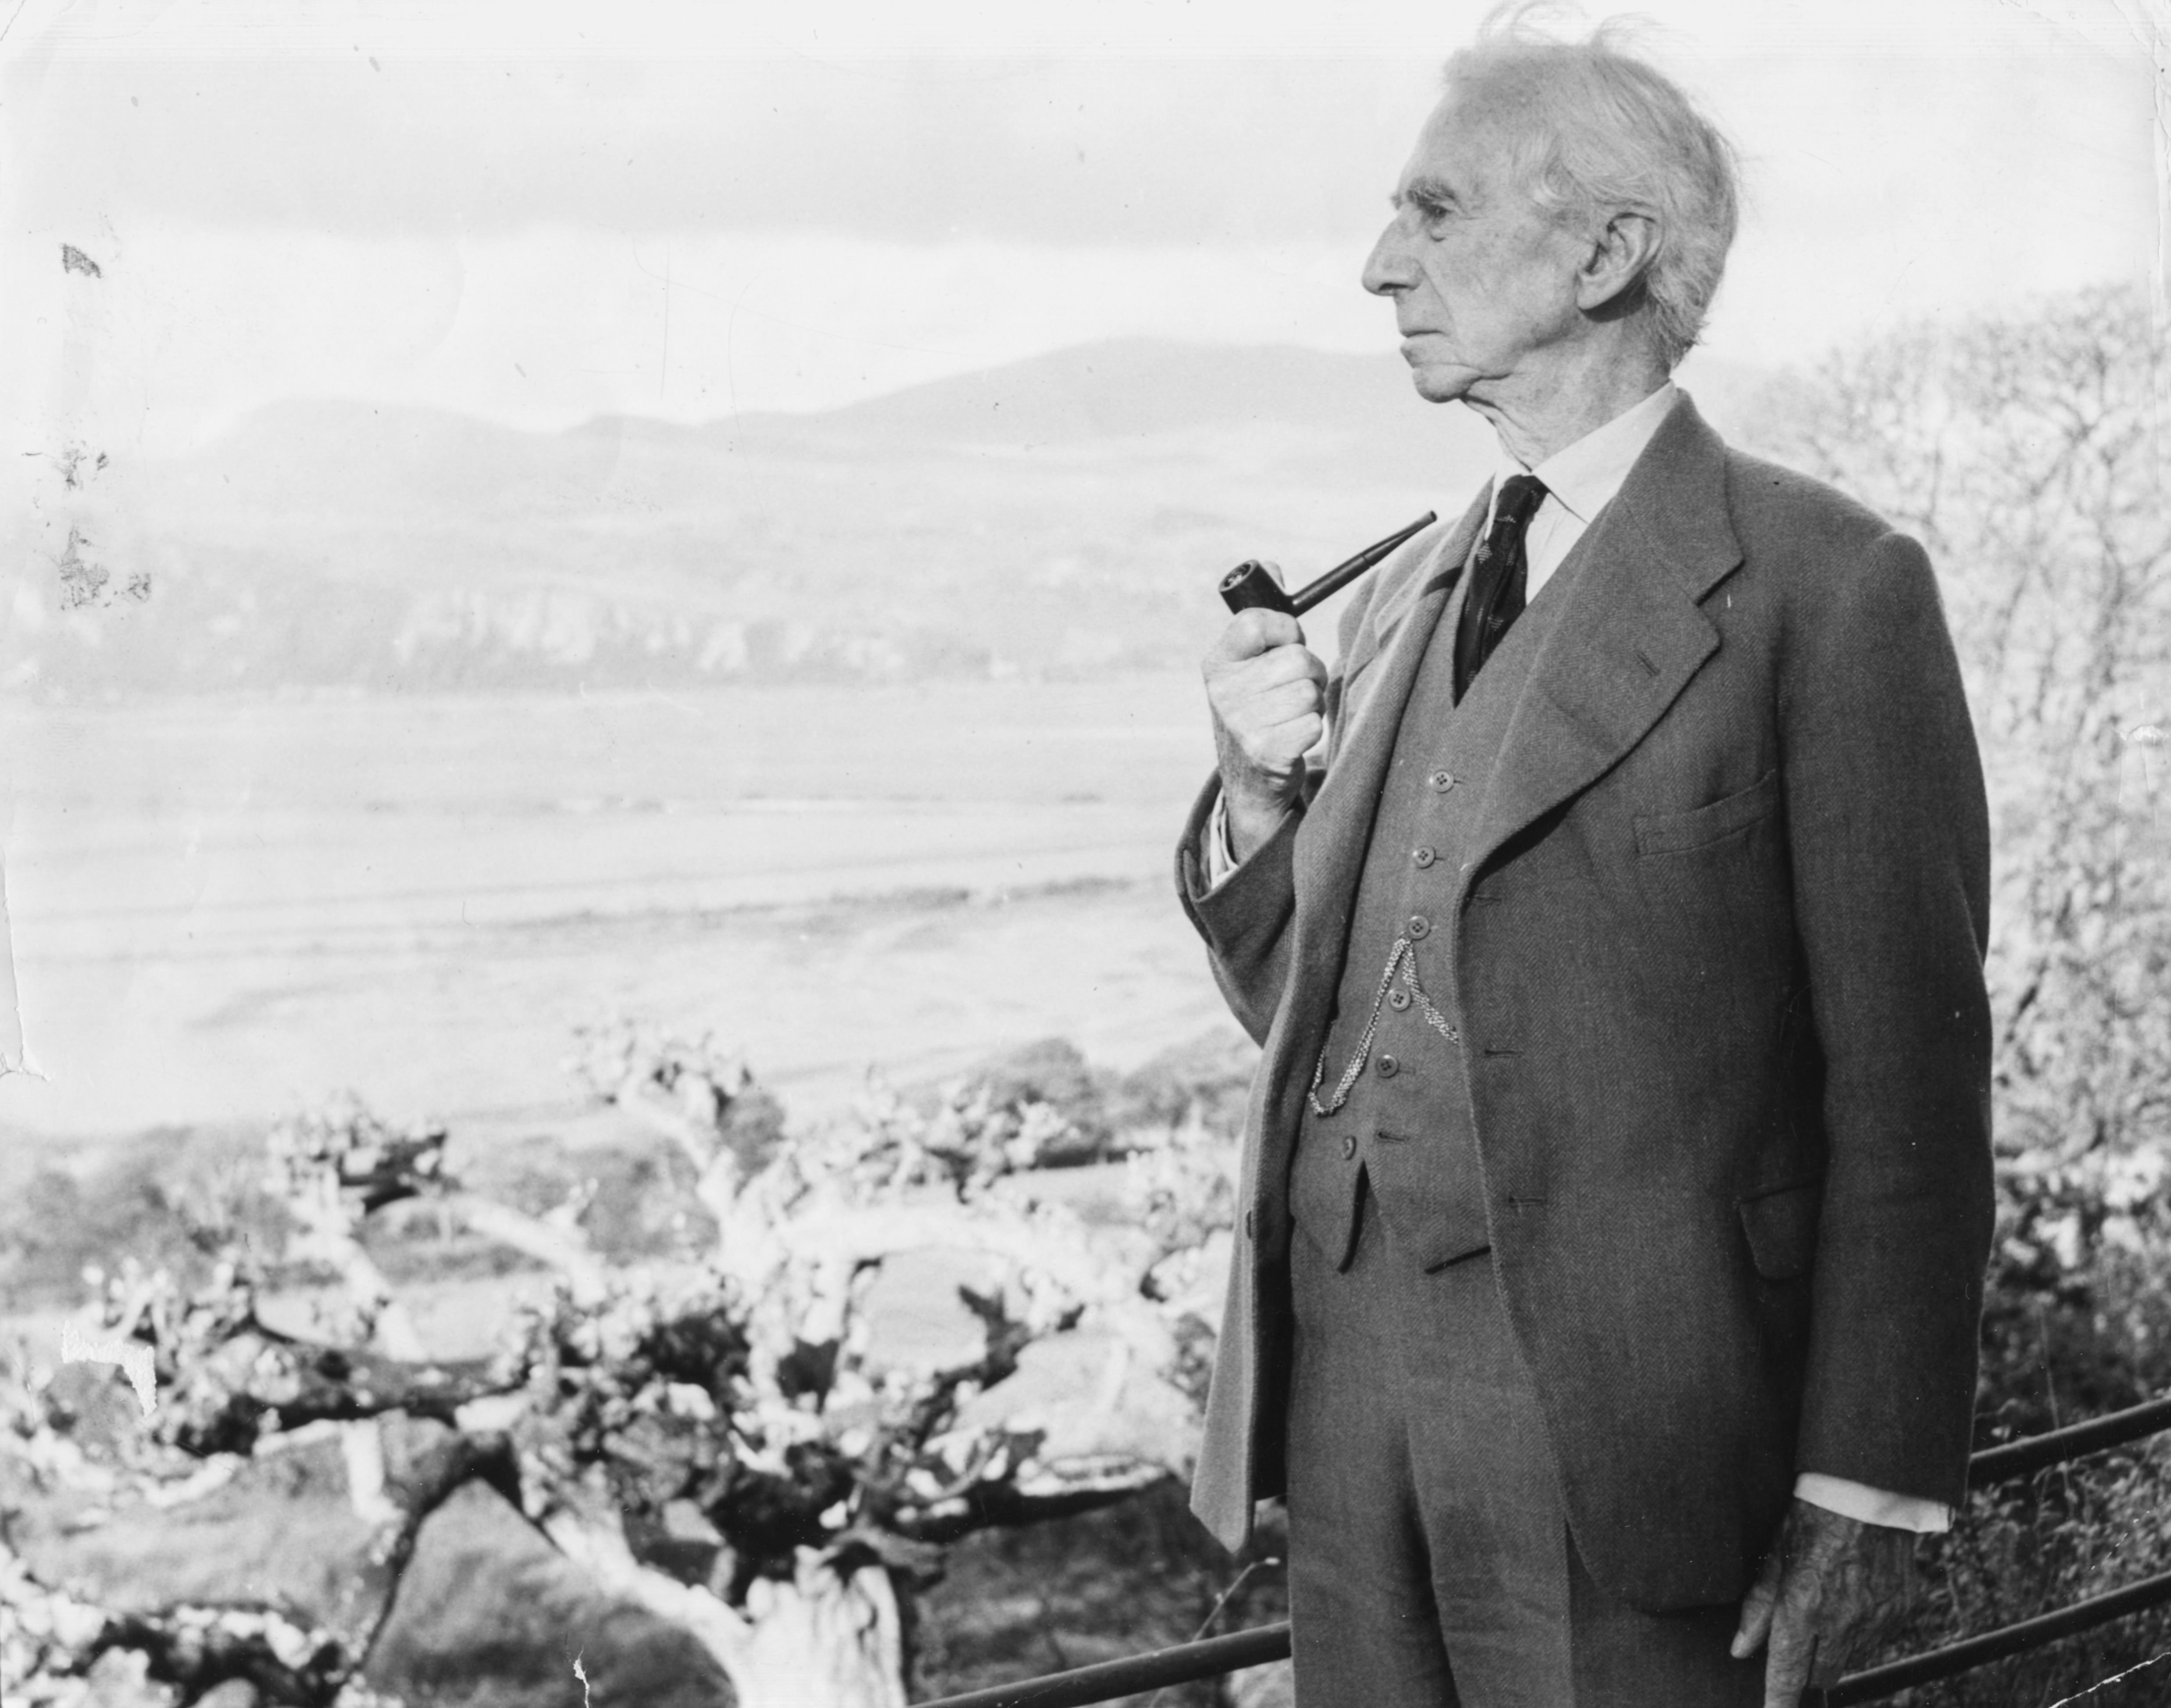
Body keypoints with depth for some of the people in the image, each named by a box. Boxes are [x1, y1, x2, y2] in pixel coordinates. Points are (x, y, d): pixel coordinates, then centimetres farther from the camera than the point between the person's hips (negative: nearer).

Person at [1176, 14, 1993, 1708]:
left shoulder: (1826, 585, -7)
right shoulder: (1401, 592, 14)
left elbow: (1907, 1072, -9)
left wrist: (1869, 1489, -12)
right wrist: (1259, 793, 0)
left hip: (1623, 1418, -6)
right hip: (1348, 1375, 6)